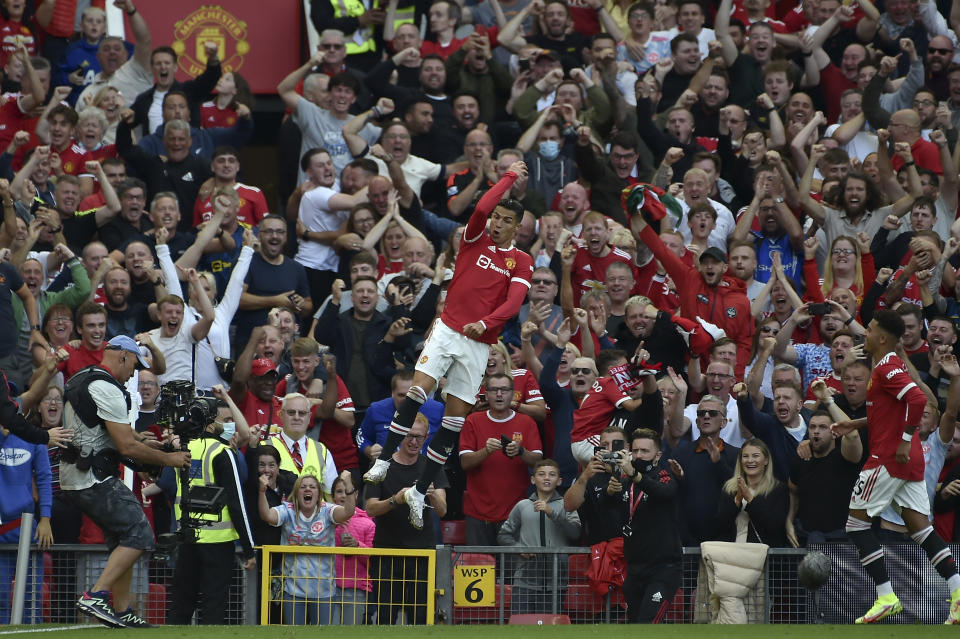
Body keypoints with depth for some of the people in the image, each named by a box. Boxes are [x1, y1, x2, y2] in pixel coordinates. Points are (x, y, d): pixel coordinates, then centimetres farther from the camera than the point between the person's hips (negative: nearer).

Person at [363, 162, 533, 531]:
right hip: (448, 330, -1)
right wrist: (510, 177, -5)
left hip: (478, 344, 1)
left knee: (455, 418, 0)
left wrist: (485, 323, -26)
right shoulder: (474, 241, 6)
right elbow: (481, 208, -14)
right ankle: (383, 463, -17)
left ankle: (419, 492, 7)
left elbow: (513, 303, -9)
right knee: (418, 390, -21)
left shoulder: (521, 262, 5)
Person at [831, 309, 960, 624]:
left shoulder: (886, 368, -13)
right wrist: (856, 424, 24)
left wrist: (905, 441, -23)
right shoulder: (891, 365, 18)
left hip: (889, 457, -10)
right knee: (920, 527, 6)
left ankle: (886, 597, -7)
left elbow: (918, 399, -28)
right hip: (910, 460, 10)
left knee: (856, 522, -2)